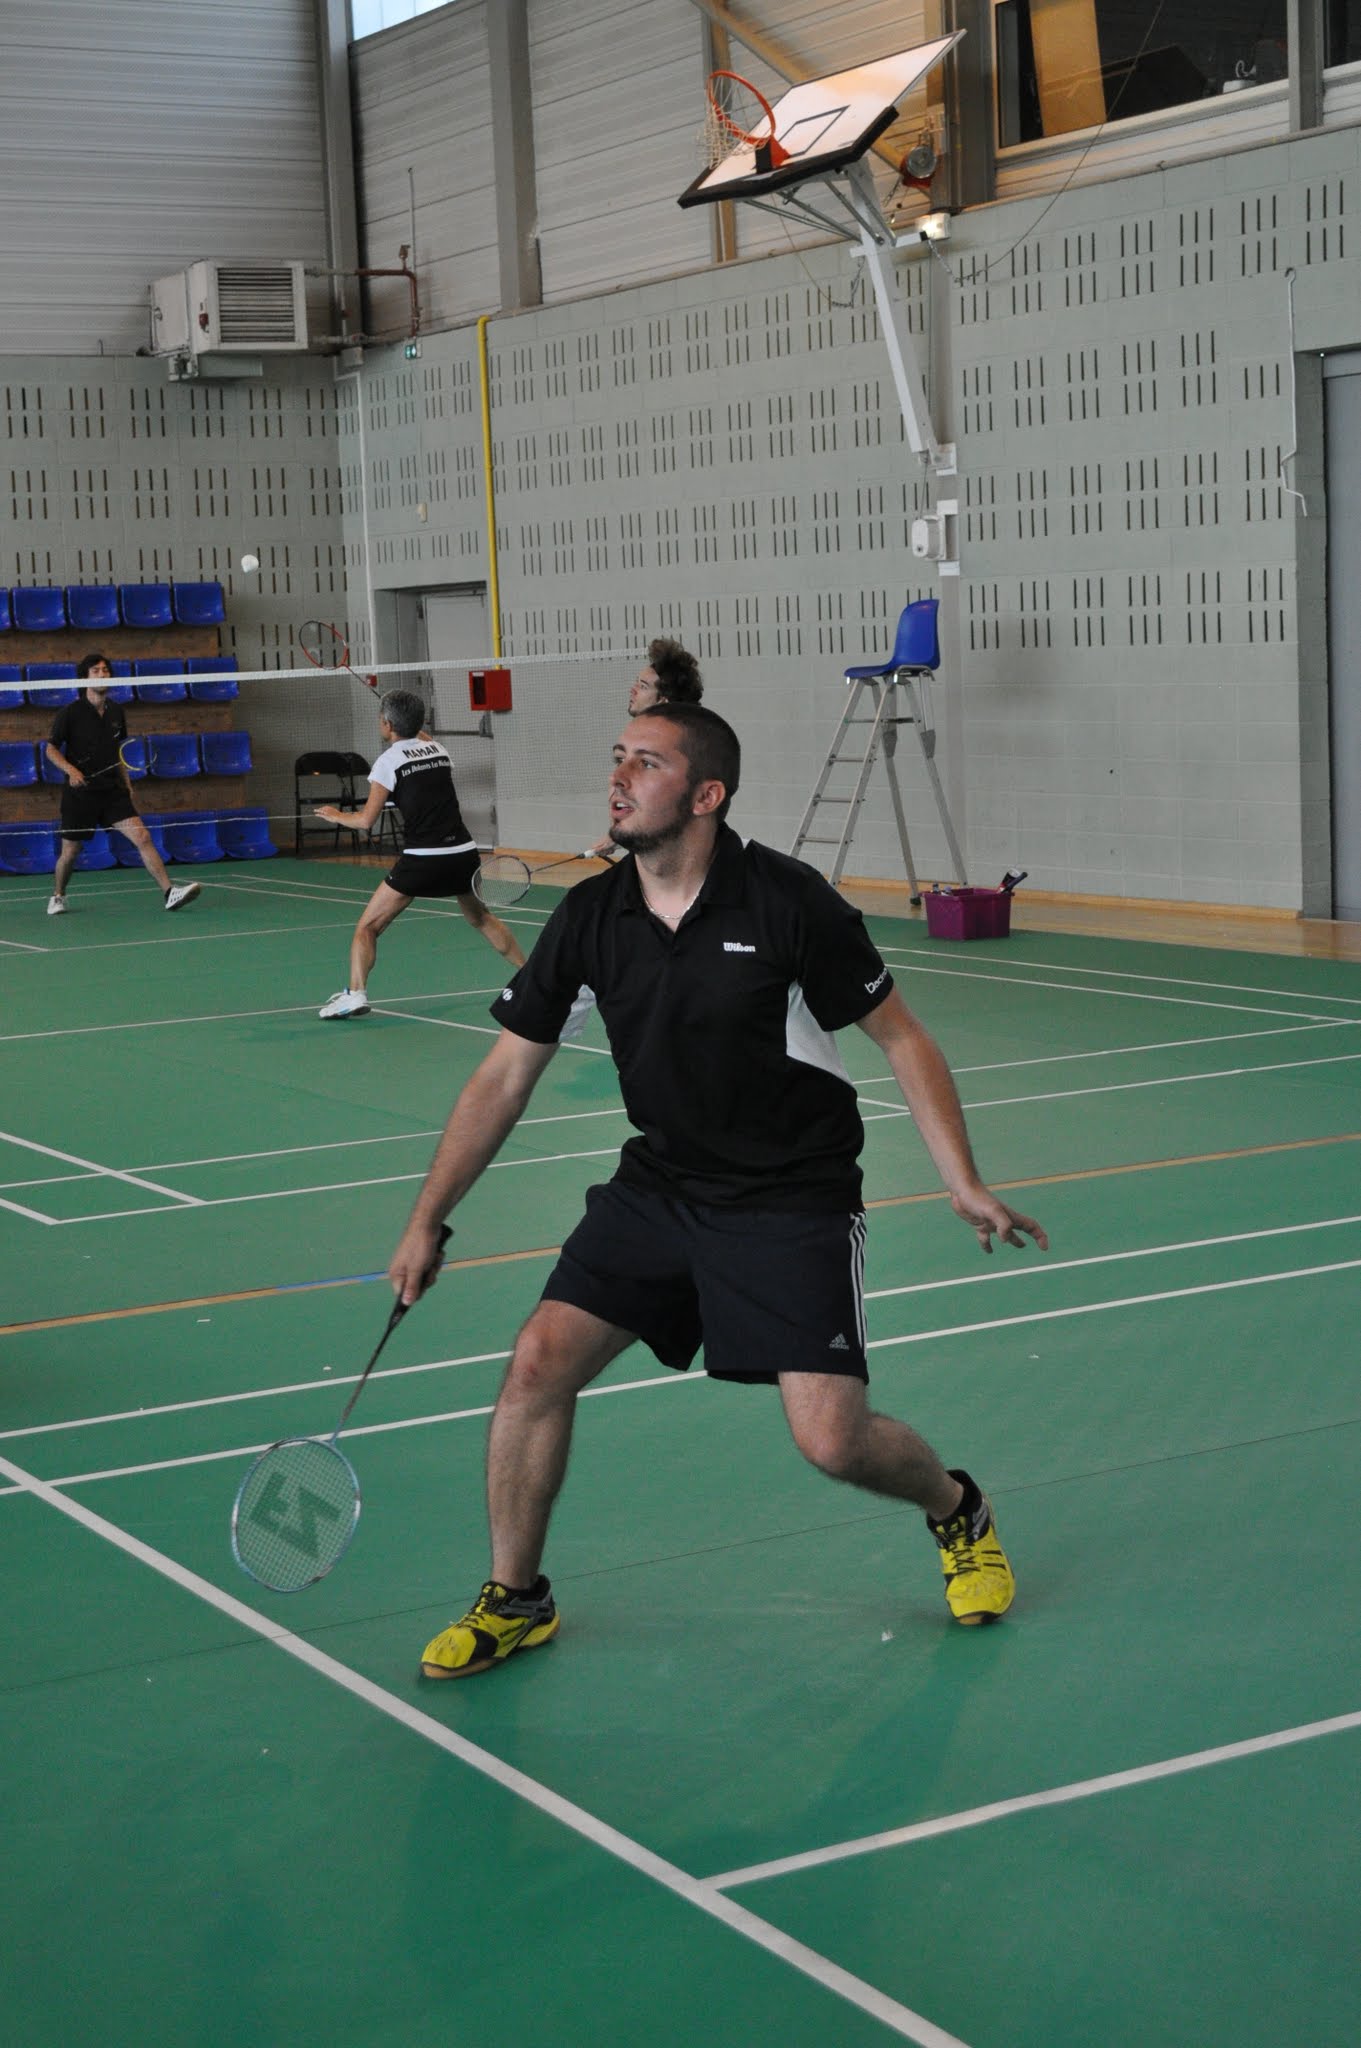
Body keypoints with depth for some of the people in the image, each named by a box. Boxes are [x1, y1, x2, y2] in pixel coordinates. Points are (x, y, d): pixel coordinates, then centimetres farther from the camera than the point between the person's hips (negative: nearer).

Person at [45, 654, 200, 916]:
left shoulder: (115, 712, 8)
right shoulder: (70, 713, -7)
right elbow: (51, 749, -3)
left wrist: (127, 784, 15)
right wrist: (70, 769, -20)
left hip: (113, 791, 3)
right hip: (81, 793, -3)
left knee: (143, 838, -12)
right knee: (71, 851, 6)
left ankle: (169, 893, -18)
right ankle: (57, 897, 32)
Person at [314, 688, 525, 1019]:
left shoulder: (388, 761, -3)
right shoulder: (437, 749, 13)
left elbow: (366, 821, -5)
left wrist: (337, 816, 13)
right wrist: (415, 728, 46)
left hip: (422, 859, -6)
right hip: (463, 852, 6)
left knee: (368, 927, 1)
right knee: (481, 917, 29)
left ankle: (355, 992, -17)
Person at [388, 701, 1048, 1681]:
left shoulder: (788, 902, -17)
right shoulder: (591, 917, -5)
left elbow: (901, 1039, -7)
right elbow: (506, 1075, 3)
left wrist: (967, 1186, -13)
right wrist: (428, 1220, 2)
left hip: (792, 1200, -4)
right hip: (658, 1186, 4)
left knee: (832, 1440, -13)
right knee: (540, 1361, -9)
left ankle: (958, 1509, 23)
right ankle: (515, 1599, 12)